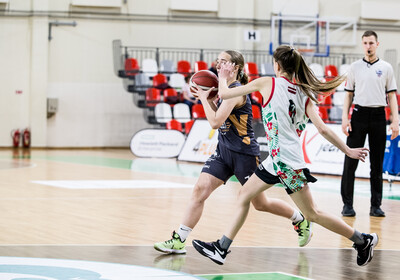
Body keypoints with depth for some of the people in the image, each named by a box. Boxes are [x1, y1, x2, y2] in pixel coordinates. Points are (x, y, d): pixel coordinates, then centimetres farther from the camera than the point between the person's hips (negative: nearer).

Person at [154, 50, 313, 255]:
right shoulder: (225, 88, 8)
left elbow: (215, 122, -24)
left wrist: (204, 99, -13)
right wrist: (208, 99, 5)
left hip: (244, 153, -8)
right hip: (223, 150, 8)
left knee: (260, 204, 7)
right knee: (199, 190, -9)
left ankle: (301, 220, 31)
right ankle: (178, 241, -10)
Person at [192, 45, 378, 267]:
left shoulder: (267, 83, -6)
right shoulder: (303, 94, 8)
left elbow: (224, 94, 0)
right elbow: (322, 129, -1)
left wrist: (222, 78, 22)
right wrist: (348, 150, 8)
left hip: (285, 160, -8)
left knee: (312, 214, 2)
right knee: (245, 194, 15)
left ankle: (363, 241, 9)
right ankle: (221, 249, 16)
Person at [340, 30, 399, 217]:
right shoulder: (355, 67, 8)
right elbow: (349, 94, 10)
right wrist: (345, 118, -1)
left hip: (378, 115, 0)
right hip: (359, 114, 0)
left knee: (377, 164, 3)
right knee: (350, 162, -4)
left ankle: (376, 205, 9)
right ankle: (347, 205, 1)